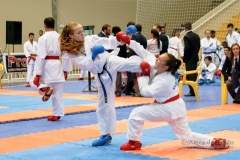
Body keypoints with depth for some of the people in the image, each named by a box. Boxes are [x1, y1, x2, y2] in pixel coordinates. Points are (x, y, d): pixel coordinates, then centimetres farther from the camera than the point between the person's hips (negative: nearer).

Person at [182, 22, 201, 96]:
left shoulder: (186, 37, -17)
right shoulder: (196, 36, 6)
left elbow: (186, 48, -22)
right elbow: (199, 46, 11)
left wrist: (184, 57, -9)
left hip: (189, 59, -7)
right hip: (195, 57, 7)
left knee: (190, 75, -2)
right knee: (194, 74, 16)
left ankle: (192, 91, -1)